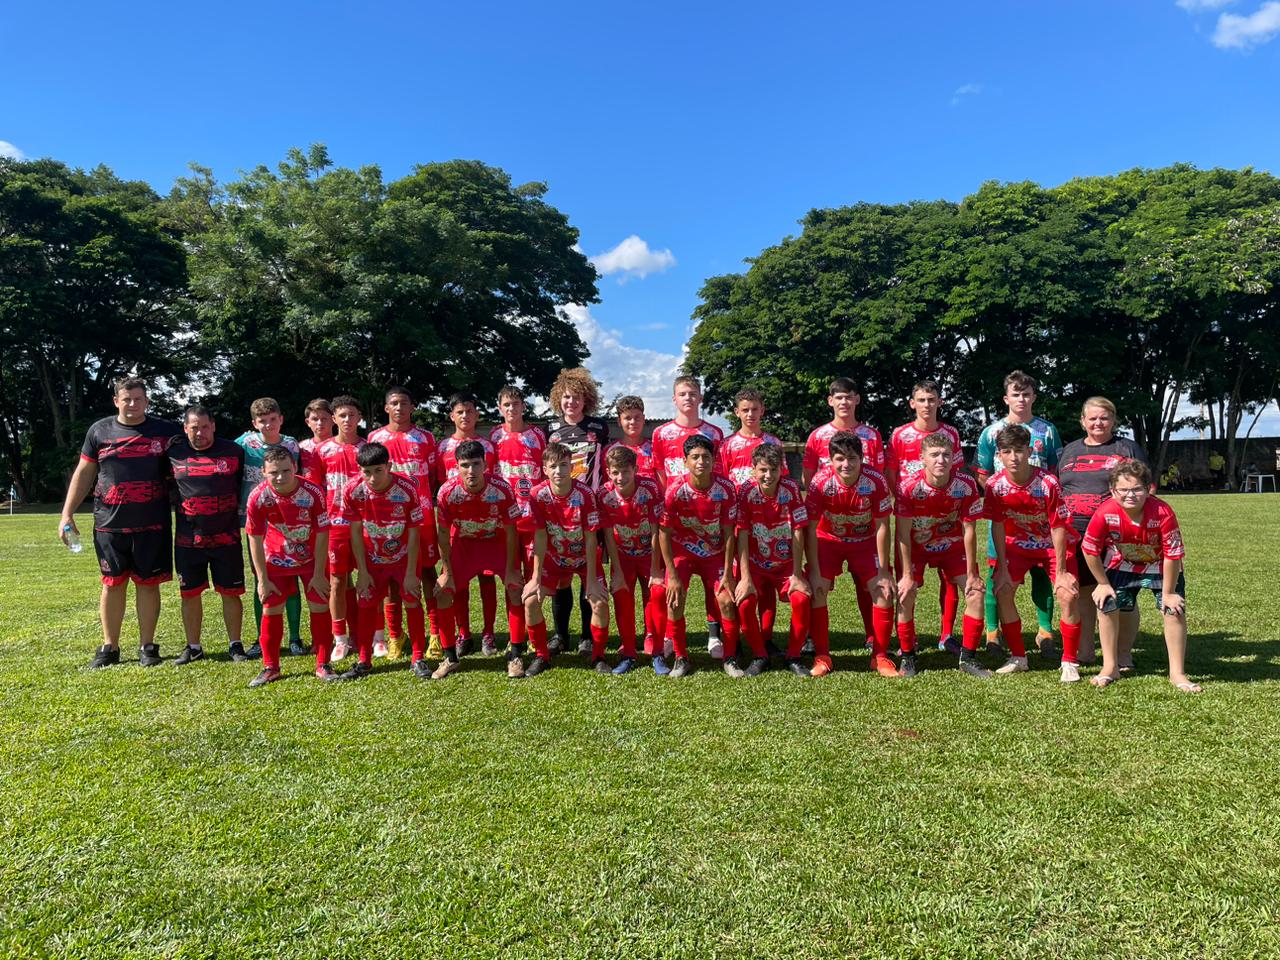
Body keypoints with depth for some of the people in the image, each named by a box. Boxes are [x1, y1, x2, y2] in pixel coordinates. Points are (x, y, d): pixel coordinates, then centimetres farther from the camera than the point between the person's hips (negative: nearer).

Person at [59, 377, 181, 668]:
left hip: (152, 525, -1)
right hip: (109, 524, 1)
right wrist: (67, 514, 4)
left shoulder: (165, 431, 3)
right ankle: (110, 647, 19)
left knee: (148, 584, 4)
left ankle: (147, 646, 15)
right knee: (113, 584, 7)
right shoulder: (99, 431, 6)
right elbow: (83, 474, 9)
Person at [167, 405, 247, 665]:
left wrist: (240, 512, 5)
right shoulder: (174, 452, 3)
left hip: (226, 537, -1)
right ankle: (193, 647, 23)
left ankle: (235, 644, 17)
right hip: (187, 539, 2)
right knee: (190, 594, 9)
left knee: (230, 593, 4)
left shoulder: (233, 451, -1)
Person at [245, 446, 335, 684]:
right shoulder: (258, 497, -23)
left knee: (320, 606, -3)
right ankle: (270, 668, 16)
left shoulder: (314, 492, -26)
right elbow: (255, 540, -14)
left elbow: (322, 535, -18)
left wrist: (318, 574, -14)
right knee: (271, 609, 0)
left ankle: (323, 665, 10)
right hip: (276, 558, 1)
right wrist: (263, 580, -11)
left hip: (312, 557, -1)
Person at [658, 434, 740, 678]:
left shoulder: (725, 489, -19)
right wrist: (672, 576, -18)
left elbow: (728, 533, -10)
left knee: (727, 600, -11)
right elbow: (664, 532, -17)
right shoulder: (675, 489, -22)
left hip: (714, 552, 1)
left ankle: (729, 658, 9)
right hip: (681, 550, -1)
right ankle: (681, 658, 3)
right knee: (674, 599, -17)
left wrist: (728, 573, -11)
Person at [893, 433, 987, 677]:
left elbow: (969, 531, -15)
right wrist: (907, 575, -22)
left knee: (976, 591, -7)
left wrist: (971, 574, -12)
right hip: (915, 545, -2)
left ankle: (968, 657, 8)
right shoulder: (908, 486, -28)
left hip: (952, 544, 2)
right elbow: (903, 534, -22)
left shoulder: (966, 486, -23)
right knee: (905, 595, -15)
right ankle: (907, 657, 4)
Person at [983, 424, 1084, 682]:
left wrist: (1061, 571, -18)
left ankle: (1070, 662, -2)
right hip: (1018, 543, 3)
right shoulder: (995, 484, -19)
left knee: (1068, 595, -18)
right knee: (1002, 591, -10)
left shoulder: (1048, 483, -27)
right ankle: (1018, 658, 6)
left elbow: (1058, 528, -21)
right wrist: (1002, 569, -12)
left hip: (1054, 544, -2)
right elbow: (998, 526, -12)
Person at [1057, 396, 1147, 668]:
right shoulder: (1069, 451, 18)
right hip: (1075, 534, 3)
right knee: (1082, 592, 6)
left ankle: (1124, 656, 9)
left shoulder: (1128, 449, 8)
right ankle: (1083, 652, 16)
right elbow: (1057, 493, 22)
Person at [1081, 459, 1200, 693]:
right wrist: (1103, 584, -8)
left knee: (1175, 609, -9)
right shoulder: (1105, 514, -31)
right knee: (1107, 605, -5)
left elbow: (1173, 555, -26)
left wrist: (1168, 593, -18)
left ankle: (1177, 673, 7)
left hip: (1160, 566, -1)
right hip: (1122, 564, 1)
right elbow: (1090, 550, -16)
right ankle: (1110, 668, 11)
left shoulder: (1163, 513, -35)